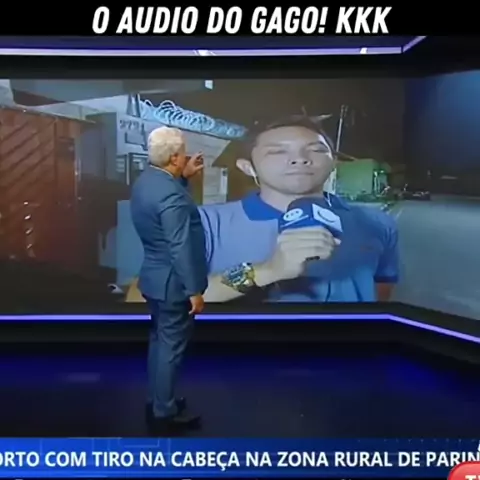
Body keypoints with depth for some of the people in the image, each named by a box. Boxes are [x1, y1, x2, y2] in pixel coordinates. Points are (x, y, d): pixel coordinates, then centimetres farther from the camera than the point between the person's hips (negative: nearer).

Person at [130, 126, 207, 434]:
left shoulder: (146, 180, 4)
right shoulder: (171, 196, -26)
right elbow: (181, 248, -26)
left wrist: (185, 176, 17)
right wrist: (195, 290, -20)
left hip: (154, 276, 10)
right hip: (172, 282, -10)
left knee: (159, 340, 20)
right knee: (172, 347, 3)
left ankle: (156, 401, 34)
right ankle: (164, 414, 17)